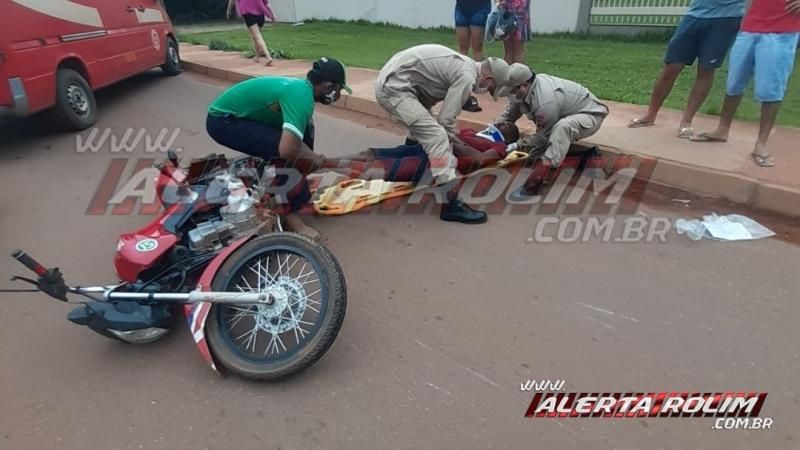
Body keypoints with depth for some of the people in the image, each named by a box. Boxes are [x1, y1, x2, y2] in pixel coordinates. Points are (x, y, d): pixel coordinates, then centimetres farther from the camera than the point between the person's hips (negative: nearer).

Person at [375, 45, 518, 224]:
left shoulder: (463, 65, 17)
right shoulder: (467, 76, -12)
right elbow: (447, 119, -13)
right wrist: (450, 151, 2)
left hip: (388, 82, 10)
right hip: (395, 87, -10)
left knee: (422, 128, 29)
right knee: (436, 136, -17)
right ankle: (451, 204, -19)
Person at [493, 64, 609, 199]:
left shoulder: (544, 101, -36)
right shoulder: (524, 89, -12)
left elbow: (542, 137, -25)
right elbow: (508, 114, 1)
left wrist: (516, 145, -26)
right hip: (569, 115, 10)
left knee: (563, 127, -41)